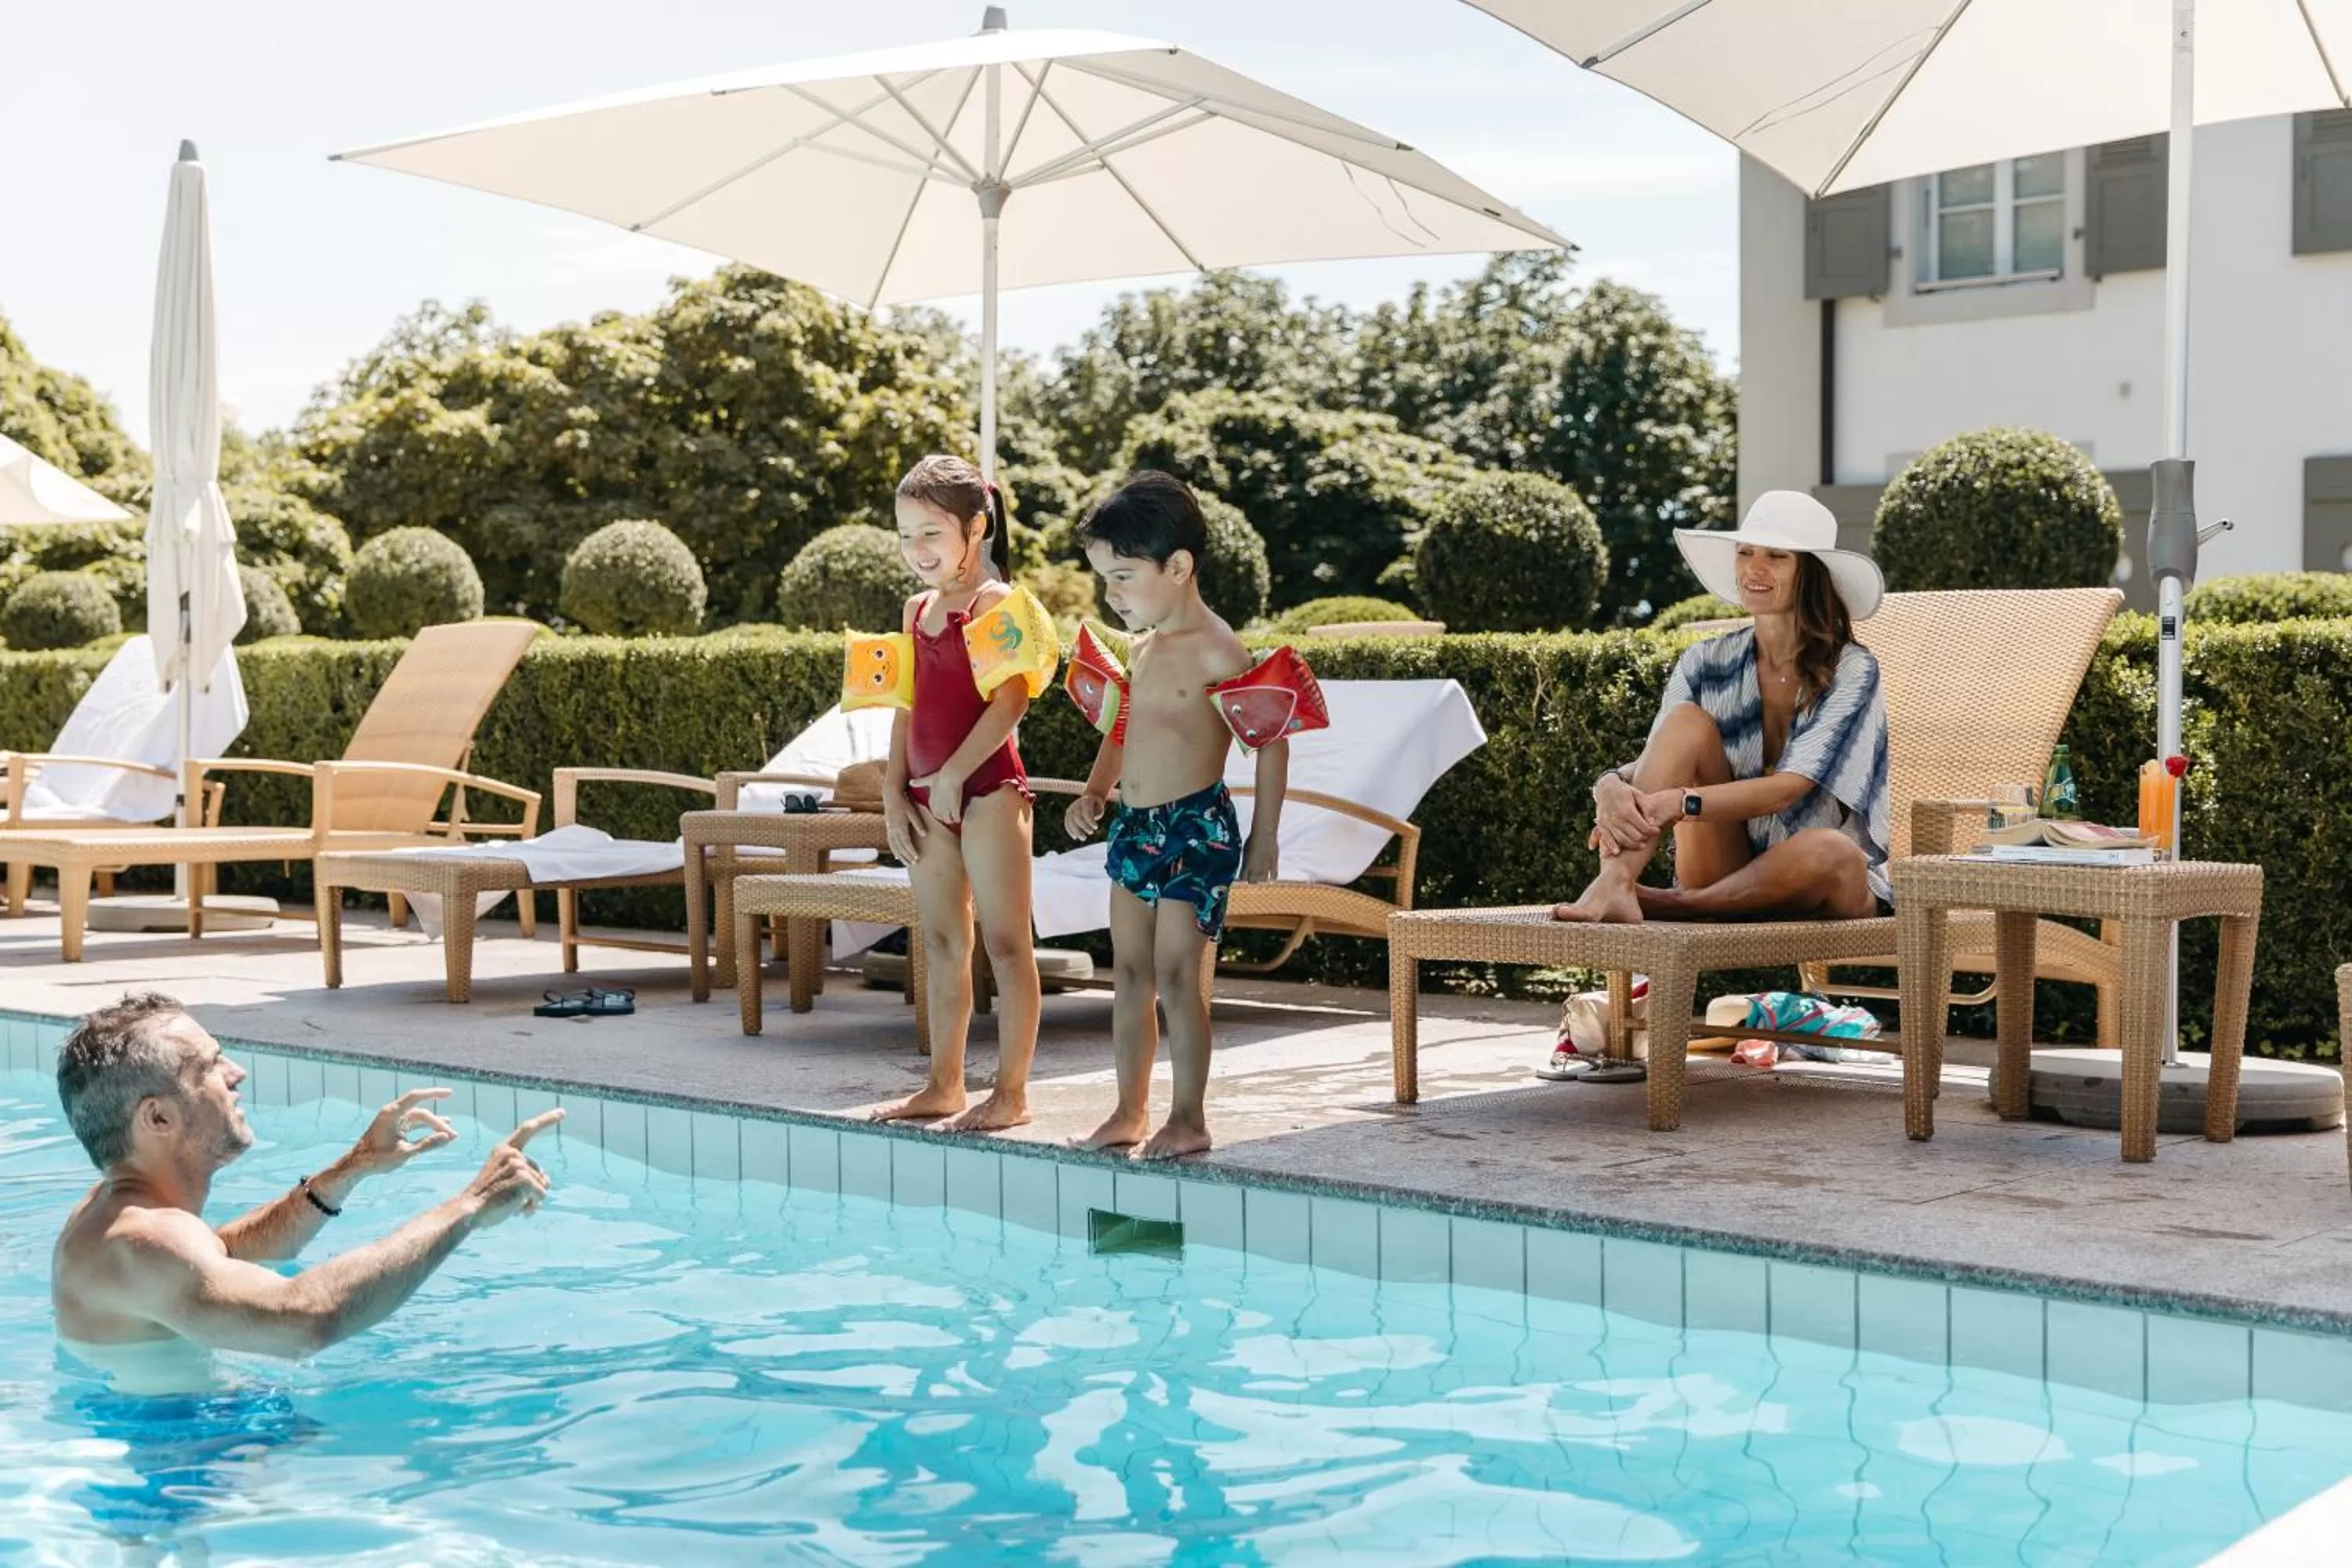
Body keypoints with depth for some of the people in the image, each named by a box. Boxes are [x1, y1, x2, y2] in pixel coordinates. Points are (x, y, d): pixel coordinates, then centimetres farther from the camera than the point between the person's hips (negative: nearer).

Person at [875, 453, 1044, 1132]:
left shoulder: (996, 603, -9)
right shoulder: (917, 610, 15)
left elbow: (1010, 700, -17)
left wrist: (955, 773, -18)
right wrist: (894, 791, 9)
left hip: (986, 786, -8)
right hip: (928, 794, 8)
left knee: (1004, 941, -3)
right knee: (942, 944, 13)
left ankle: (1011, 1092, 1)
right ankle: (944, 1084, 20)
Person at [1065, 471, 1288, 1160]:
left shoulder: (1217, 652, -14)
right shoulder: (1141, 649, 10)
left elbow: (1270, 740, -10)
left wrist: (1263, 839, -8)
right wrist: (1094, 793, 9)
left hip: (1198, 827, -8)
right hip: (1134, 826, 8)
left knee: (1176, 977, -6)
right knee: (1129, 974, 10)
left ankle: (1189, 1116, 5)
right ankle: (1130, 1111, 20)